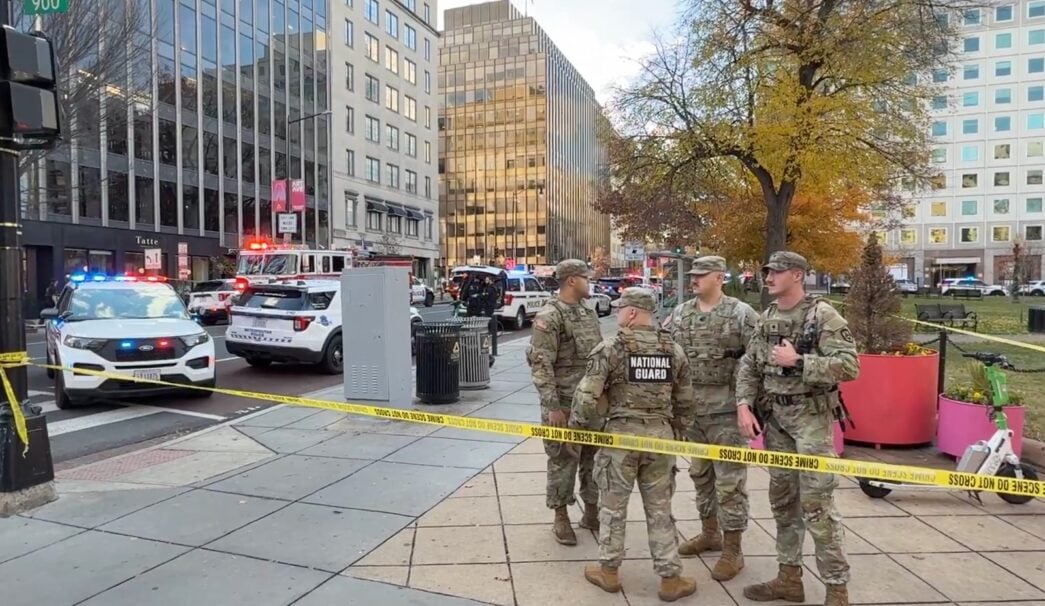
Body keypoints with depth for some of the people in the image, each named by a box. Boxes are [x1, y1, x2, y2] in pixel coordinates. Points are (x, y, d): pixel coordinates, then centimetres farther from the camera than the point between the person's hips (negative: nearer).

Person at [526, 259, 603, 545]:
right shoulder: (549, 317, -13)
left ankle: (591, 512, 30)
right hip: (565, 404, -7)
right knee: (563, 460, 4)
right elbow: (541, 365, -17)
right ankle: (561, 518, 19)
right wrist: (552, 406, -20)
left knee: (594, 457, 15)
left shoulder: (589, 313, 11)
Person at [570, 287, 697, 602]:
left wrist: (577, 426, 1)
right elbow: (686, 403, 9)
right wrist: (674, 433, 22)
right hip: (660, 435, 4)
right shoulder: (673, 350, 4)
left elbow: (587, 396, -15)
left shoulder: (610, 348, -10)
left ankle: (608, 571, 24)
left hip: (621, 434, -4)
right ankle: (670, 578, 20)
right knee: (660, 509, 13)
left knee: (612, 506, 12)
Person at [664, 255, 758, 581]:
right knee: (700, 474, 17)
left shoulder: (742, 313, -8)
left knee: (729, 480, 1)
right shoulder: (679, 314, 6)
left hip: (727, 410, -5)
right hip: (691, 409, 6)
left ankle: (733, 550, 13)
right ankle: (709, 533, 34)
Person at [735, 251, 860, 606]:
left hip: (812, 417, -7)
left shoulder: (823, 316, -10)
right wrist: (744, 405, -2)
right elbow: (749, 365, 11)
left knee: (816, 505, -5)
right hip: (776, 416, 7)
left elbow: (849, 366, -18)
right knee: (782, 500, 14)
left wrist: (798, 361, -21)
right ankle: (789, 578, 27)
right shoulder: (767, 318, 10)